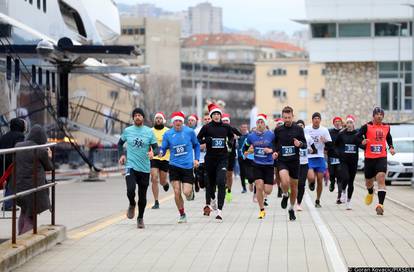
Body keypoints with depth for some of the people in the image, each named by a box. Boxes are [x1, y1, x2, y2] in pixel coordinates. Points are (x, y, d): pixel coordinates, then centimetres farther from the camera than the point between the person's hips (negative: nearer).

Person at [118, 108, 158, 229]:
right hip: (131, 166, -1)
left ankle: (140, 218, 27)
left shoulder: (149, 132, 1)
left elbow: (156, 148, 1)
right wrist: (122, 155, 2)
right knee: (130, 190, -22)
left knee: (142, 196, 7)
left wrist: (153, 153, -22)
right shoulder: (127, 131, 4)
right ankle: (132, 205, 11)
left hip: (144, 168, 1)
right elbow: (120, 144, 19)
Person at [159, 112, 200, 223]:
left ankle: (191, 191, 30)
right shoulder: (168, 134, -1)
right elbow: (163, 148, 3)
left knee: (186, 192, -9)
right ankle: (182, 215, 14)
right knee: (177, 192, -5)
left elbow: (196, 145, 13)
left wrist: (196, 159, 5)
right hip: (174, 165, 1)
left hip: (188, 166, -1)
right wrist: (161, 152, -20)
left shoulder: (189, 132, -1)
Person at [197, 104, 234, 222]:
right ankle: (211, 199, 47)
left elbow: (231, 136, 23)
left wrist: (230, 142, 2)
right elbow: (198, 140, 5)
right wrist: (205, 140, -14)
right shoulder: (207, 127, -1)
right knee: (211, 181, 15)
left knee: (221, 182, -16)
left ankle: (219, 210, -19)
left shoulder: (226, 127, 3)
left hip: (223, 158, 0)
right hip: (210, 158, 0)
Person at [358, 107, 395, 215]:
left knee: (381, 179, -19)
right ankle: (370, 192, 52)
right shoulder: (367, 127, -2)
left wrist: (391, 147, 11)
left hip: (382, 158, 0)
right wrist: (362, 141, -21)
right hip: (369, 158, 0)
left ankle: (380, 205, -24)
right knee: (369, 181, 14)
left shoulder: (386, 127, 9)